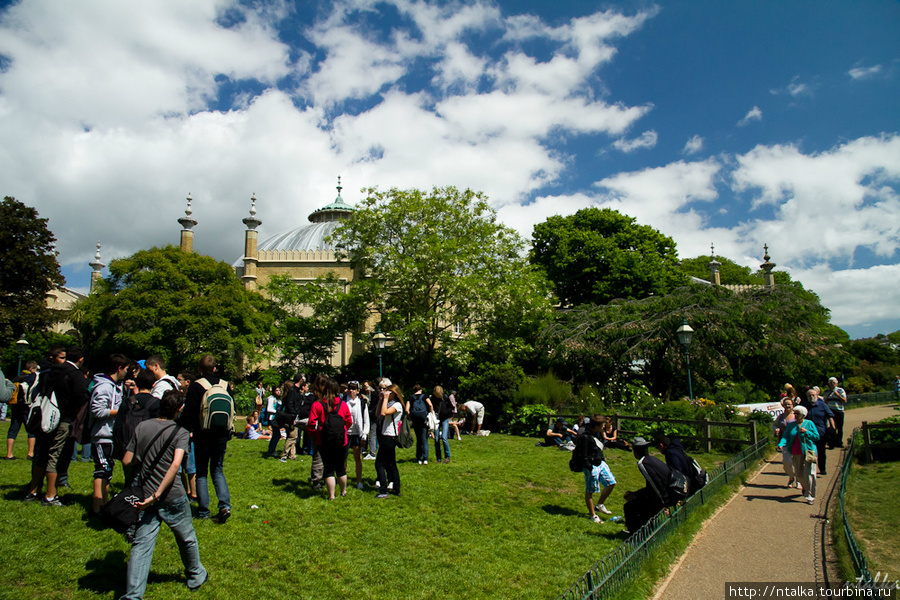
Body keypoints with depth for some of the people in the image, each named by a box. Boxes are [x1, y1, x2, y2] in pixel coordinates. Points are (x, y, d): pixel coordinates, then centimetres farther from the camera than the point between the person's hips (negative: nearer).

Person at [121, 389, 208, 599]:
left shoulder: (142, 427, 1)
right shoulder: (181, 433, -9)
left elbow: (127, 461, 4)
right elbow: (176, 464, -23)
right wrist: (157, 494, -21)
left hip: (146, 497, 3)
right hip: (173, 496, -2)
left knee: (141, 545, 6)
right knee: (187, 538, 18)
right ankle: (196, 577, 37)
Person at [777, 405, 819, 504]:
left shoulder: (809, 424, 1)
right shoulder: (791, 425, 9)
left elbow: (817, 437, 1)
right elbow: (785, 437, 4)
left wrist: (806, 432, -14)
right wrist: (781, 445, -14)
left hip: (808, 452, -4)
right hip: (796, 454, 4)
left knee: (809, 473, -8)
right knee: (799, 474, 10)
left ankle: (810, 496, 0)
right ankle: (805, 488, 38)